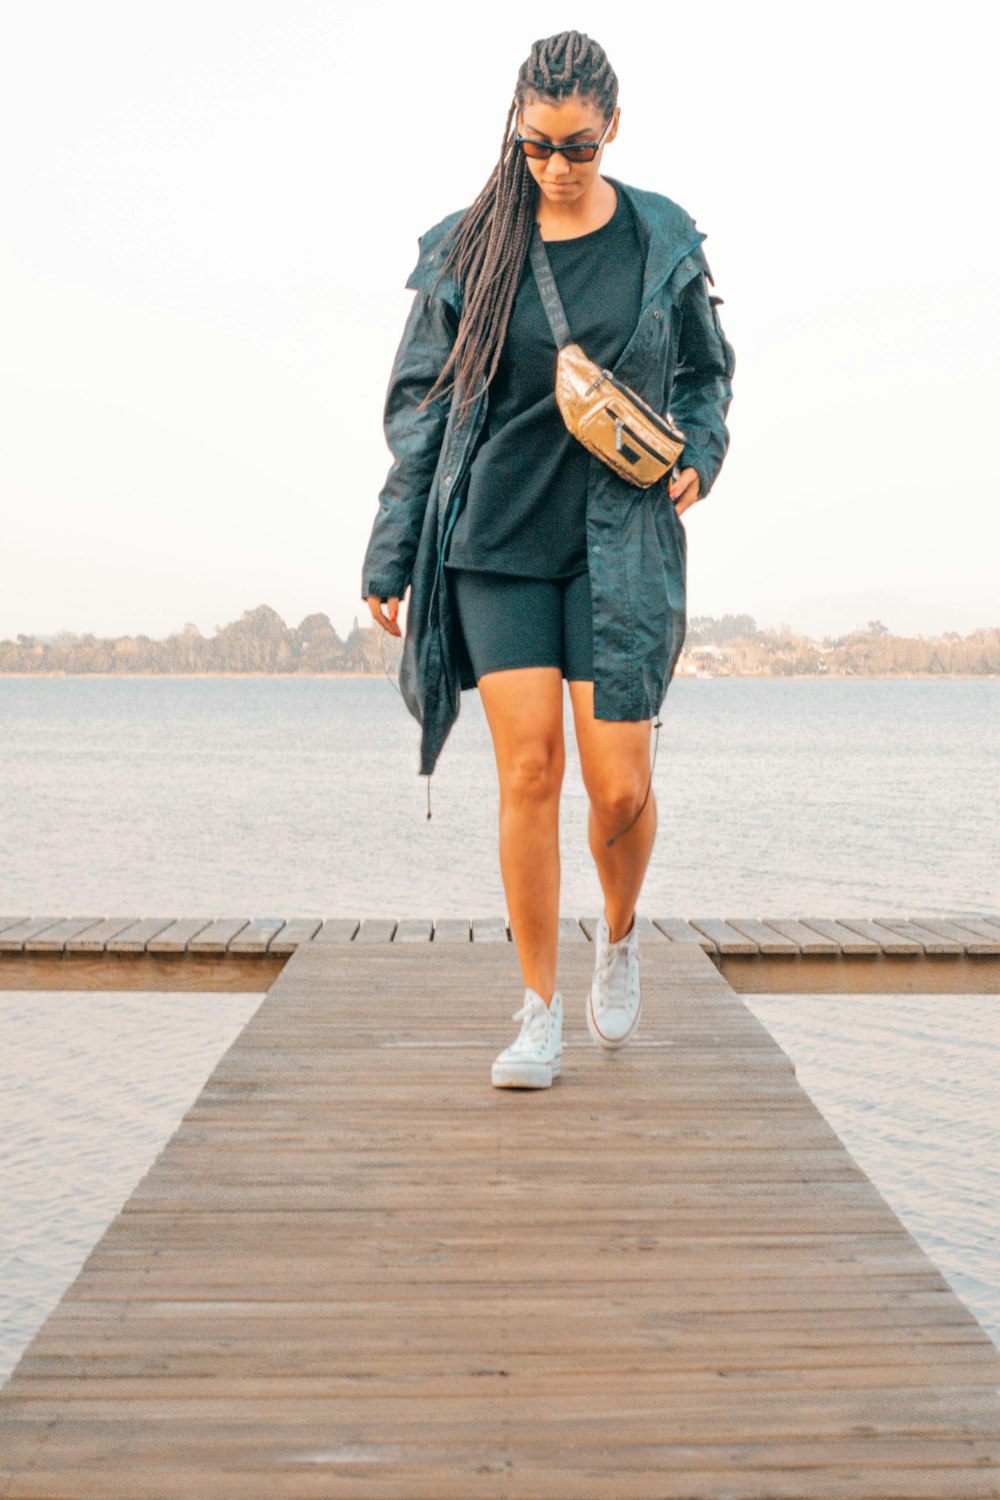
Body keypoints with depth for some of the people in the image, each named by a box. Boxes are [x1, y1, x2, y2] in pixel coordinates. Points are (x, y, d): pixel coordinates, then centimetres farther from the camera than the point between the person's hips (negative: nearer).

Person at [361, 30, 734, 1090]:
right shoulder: (469, 249, 2)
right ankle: (539, 1012, 7)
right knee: (528, 772, -6)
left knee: (620, 786, -5)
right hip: (499, 537, 0)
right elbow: (420, 406, 6)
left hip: (622, 537, 0)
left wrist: (696, 458, -4)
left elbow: (705, 374, 17)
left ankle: (619, 933, 28)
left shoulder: (663, 242, 4)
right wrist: (390, 558, 3)